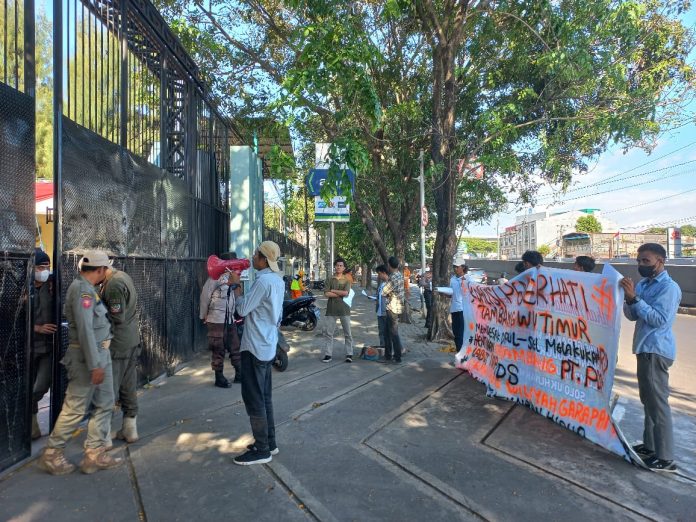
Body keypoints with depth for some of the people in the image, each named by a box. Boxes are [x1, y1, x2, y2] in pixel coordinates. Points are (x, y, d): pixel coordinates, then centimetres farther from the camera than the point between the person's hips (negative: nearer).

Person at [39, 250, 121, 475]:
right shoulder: (82, 289, -17)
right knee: (75, 409, 3)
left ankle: (95, 454, 21)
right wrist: (94, 365, -23)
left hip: (101, 354, 10)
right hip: (88, 356, -10)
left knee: (104, 404, 13)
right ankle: (51, 454, 21)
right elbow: (85, 329, -23)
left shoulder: (88, 288, 13)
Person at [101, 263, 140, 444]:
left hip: (117, 345, -9)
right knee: (129, 388, 15)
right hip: (132, 342, 9)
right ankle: (130, 429, 24)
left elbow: (117, 318, -20)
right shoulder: (124, 277, 11)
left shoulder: (114, 284, -18)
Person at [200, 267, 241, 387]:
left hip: (229, 319, 8)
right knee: (218, 350, 3)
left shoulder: (231, 277, 10)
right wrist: (203, 316, -4)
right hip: (217, 320, -7)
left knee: (236, 347, 11)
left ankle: (239, 374, 21)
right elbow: (205, 295, -11)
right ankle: (219, 377, 16)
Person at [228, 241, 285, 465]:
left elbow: (242, 309, -14)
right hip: (268, 346, 10)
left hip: (255, 347, -10)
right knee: (264, 396, 16)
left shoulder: (263, 281, -19)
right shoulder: (277, 281, 11)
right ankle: (269, 442, 25)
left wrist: (236, 285, -6)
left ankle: (262, 450, 9)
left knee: (253, 398, 0)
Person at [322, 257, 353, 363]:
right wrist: (340, 294, -11)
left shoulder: (347, 280, 4)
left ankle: (349, 354, 12)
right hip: (331, 310, 1)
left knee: (347, 334, 4)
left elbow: (346, 293, -13)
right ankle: (328, 354, 10)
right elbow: (327, 294, -7)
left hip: (344, 309, -1)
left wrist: (333, 290, -7)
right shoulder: (330, 280, 6)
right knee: (329, 333, 4)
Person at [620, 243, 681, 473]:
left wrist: (634, 298, -23)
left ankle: (665, 458, 4)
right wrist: (628, 298, -9)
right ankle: (650, 445, 29)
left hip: (656, 351, -9)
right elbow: (632, 315, 9)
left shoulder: (669, 287, -13)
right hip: (645, 348, 9)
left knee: (657, 402, -4)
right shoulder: (642, 284, 11)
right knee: (648, 400, 16)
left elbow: (659, 320, -21)